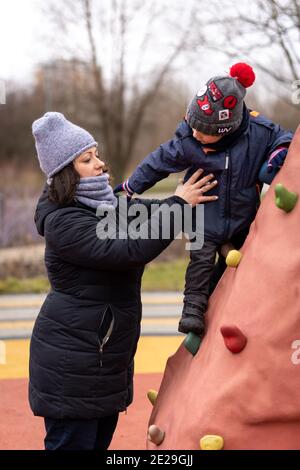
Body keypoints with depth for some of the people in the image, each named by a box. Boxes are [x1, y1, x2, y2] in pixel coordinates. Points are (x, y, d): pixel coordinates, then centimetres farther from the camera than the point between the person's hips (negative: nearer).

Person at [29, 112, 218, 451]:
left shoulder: (107, 205, 9)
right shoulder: (63, 223, -19)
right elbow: (129, 250, -27)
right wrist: (179, 204, -21)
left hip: (105, 357, 9)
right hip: (73, 366, -9)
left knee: (99, 442, 17)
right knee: (73, 442, -3)